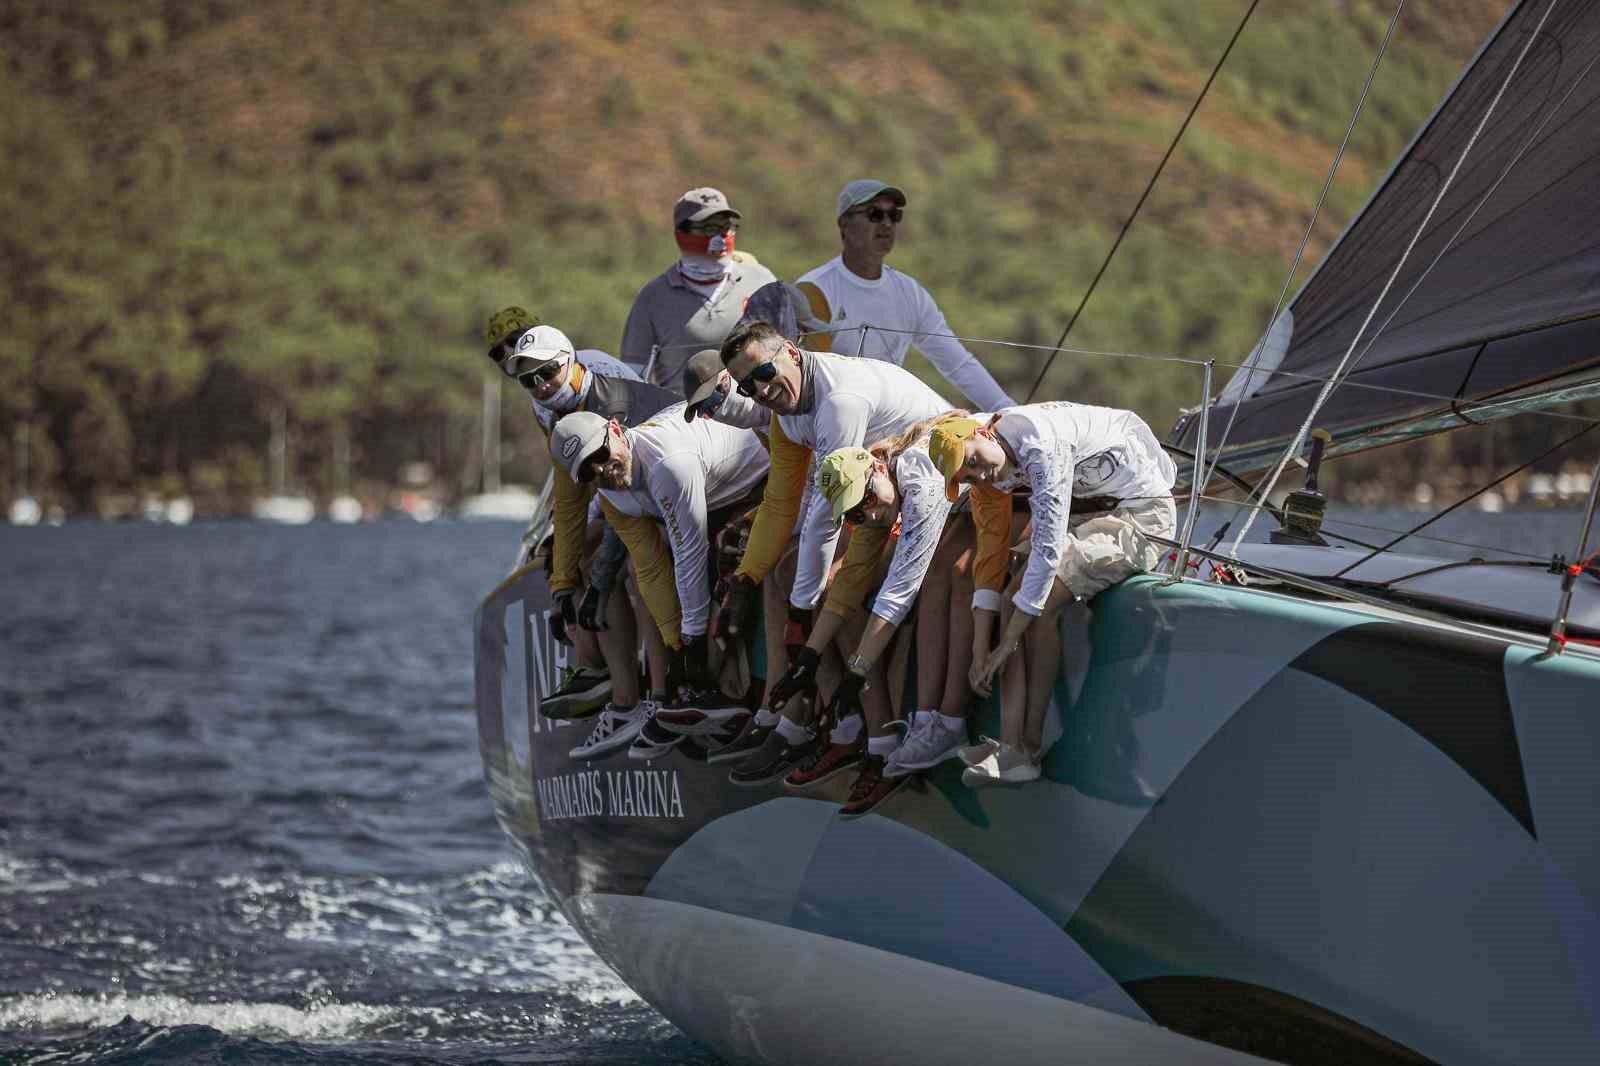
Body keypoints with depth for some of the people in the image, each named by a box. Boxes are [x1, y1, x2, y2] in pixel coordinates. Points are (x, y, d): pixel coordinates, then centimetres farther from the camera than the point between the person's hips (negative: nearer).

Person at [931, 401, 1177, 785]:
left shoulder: (1041, 445, -31)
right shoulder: (990, 478, -3)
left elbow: (1048, 549, -32)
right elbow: (990, 557, -1)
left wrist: (1008, 644, -28)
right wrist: (980, 652, -10)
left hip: (1143, 515, -8)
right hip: (1090, 512, 9)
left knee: (1039, 602, -22)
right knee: (1018, 595, -11)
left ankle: (1026, 746, -14)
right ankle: (1013, 746, -13)